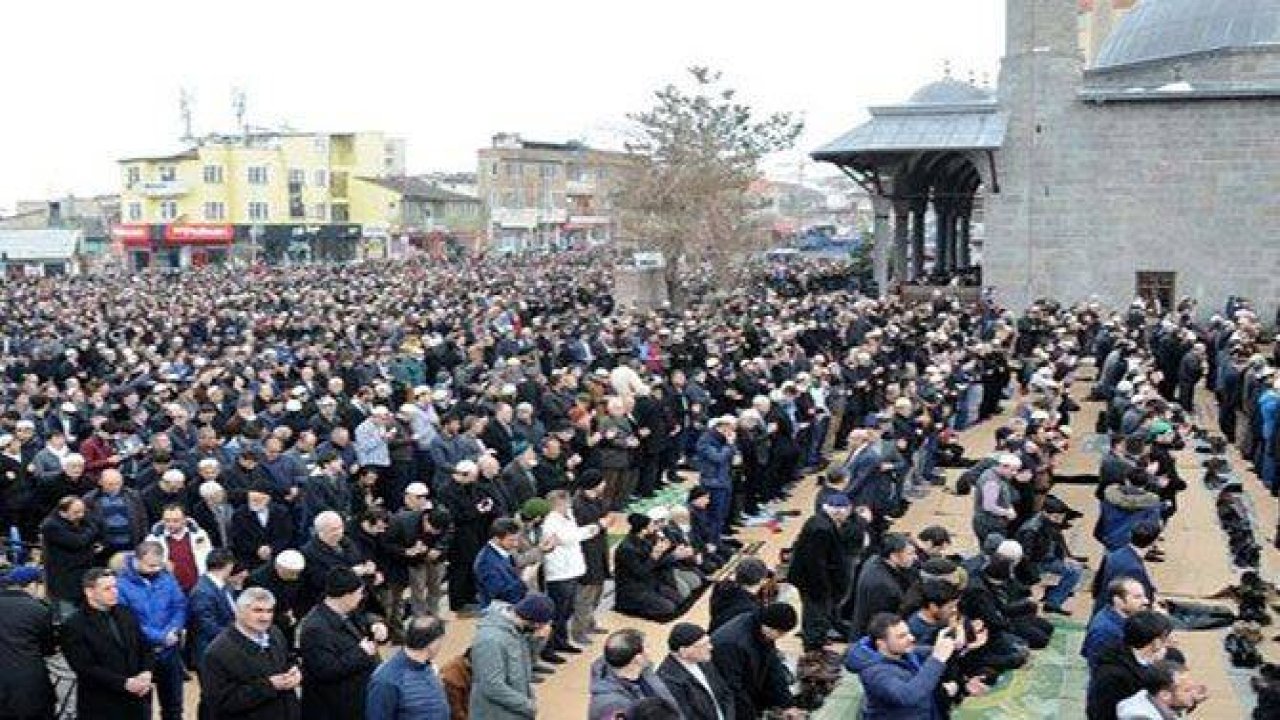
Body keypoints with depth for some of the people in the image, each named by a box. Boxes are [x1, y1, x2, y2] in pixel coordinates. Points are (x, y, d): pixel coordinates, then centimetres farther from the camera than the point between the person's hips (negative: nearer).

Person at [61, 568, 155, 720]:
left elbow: (144, 648, 12)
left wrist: (146, 673, -8)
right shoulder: (74, 626, -10)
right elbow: (86, 668, -16)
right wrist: (125, 683, -22)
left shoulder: (126, 614, 9)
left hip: (137, 703, 5)